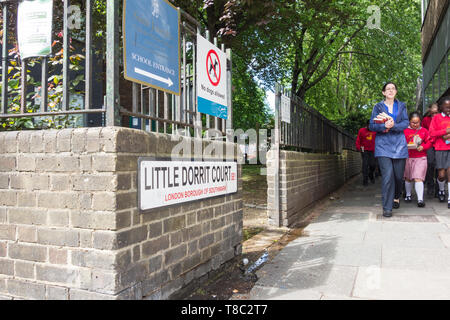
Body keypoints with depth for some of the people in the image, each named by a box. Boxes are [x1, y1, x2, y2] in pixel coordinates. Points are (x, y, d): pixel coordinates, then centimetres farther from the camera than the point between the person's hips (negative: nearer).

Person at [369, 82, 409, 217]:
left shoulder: (401, 106, 14)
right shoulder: (378, 107, 8)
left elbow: (406, 123, 2)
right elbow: (372, 125, 1)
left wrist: (393, 126, -16)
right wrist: (384, 126, -18)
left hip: (399, 144, 2)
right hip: (383, 144, -2)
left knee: (399, 175, 5)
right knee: (387, 175, -13)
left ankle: (396, 197, 34)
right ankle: (387, 208, -6)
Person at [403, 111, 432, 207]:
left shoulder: (424, 131, 3)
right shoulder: (405, 131, 2)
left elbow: (430, 142, 5)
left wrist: (423, 147, -13)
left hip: (420, 158, -2)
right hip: (408, 157, 2)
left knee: (418, 178, -12)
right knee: (408, 178, 15)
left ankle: (420, 199, -11)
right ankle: (408, 195, 34)